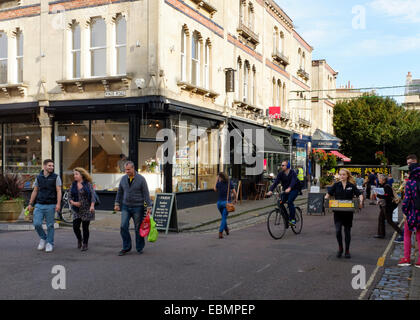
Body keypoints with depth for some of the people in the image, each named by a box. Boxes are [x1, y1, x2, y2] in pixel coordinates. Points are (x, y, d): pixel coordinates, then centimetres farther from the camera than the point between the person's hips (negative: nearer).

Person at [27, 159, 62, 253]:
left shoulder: (56, 177, 0)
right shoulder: (38, 177, 9)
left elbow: (59, 191, -5)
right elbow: (35, 191, 14)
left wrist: (58, 204, -16)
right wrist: (30, 204, 10)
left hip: (50, 205, -2)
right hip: (39, 205, 3)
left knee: (50, 225, 2)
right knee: (37, 224, -7)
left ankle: (49, 243, 16)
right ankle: (43, 238, 19)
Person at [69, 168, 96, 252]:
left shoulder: (88, 184, -2)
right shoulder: (73, 185, 9)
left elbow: (92, 195, -6)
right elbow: (70, 196, 11)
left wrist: (92, 205, -18)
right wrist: (73, 202, -8)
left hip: (87, 209, -3)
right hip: (77, 210, 3)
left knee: (85, 227, 0)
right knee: (75, 227, -2)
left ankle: (85, 244, 16)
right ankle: (79, 240, 26)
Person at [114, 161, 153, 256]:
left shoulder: (141, 179, -7)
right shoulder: (123, 179, 5)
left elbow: (146, 194, -7)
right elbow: (120, 192, 16)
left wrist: (149, 206, -11)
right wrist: (117, 203, 12)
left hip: (138, 207, -3)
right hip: (126, 207, 4)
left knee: (138, 228, 3)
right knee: (123, 227, -5)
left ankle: (140, 248, 18)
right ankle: (126, 248, 8)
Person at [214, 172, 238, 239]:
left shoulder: (218, 183, -5)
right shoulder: (230, 182, -3)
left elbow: (215, 190, 13)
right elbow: (234, 192, -4)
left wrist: (217, 180, 14)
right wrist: (235, 199, 13)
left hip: (219, 202, 1)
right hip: (227, 202, -1)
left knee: (223, 217, 22)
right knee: (224, 218, -1)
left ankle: (226, 229, 36)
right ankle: (220, 232, -14)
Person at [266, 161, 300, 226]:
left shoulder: (293, 173, -17)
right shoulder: (281, 174, -5)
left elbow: (293, 181, -35)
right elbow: (276, 182, -14)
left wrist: (289, 188, -56)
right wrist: (270, 190, -30)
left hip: (294, 189, -5)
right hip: (286, 190, 5)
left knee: (290, 202, -27)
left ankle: (293, 219, -17)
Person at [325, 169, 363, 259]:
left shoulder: (352, 186, 1)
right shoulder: (336, 185, 4)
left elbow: (359, 195, 1)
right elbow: (328, 194, 6)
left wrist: (360, 202, -18)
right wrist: (326, 199, -14)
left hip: (348, 212, 0)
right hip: (338, 211, 0)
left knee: (347, 231, 8)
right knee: (338, 230, -8)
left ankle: (347, 251, 21)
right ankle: (340, 248, 14)